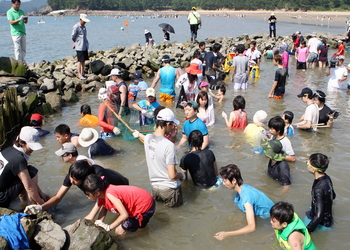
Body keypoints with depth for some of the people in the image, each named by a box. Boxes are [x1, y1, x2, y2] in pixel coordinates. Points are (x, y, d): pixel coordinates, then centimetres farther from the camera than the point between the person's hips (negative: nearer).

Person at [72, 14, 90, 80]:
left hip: (85, 46, 8)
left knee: (84, 60, 12)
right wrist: (76, 43, 6)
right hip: (80, 47, -8)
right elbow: (73, 37, -8)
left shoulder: (84, 26, 12)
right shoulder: (76, 27, -13)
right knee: (80, 61, -4)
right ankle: (79, 74, 2)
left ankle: (82, 73, 22)